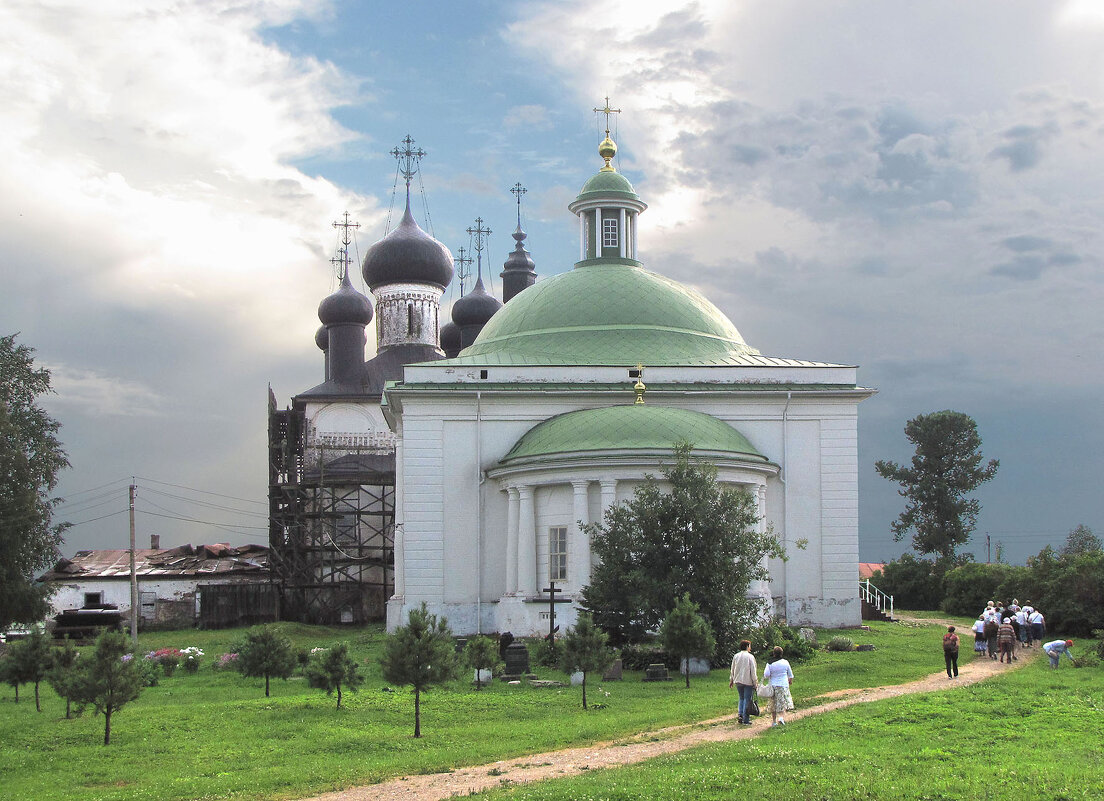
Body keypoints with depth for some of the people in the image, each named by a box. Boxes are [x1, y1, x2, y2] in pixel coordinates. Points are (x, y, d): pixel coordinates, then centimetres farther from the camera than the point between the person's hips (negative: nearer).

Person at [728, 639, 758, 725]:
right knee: (747, 700, 1)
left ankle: (740, 714, 6)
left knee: (742, 698, 20)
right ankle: (746, 720, 0)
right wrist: (755, 682, -4)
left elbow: (732, 670, 13)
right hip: (748, 682, -5)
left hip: (738, 681, 5)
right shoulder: (750, 657, -10)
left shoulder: (736, 656, 5)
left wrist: (731, 680, 23)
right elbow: (753, 670, -10)